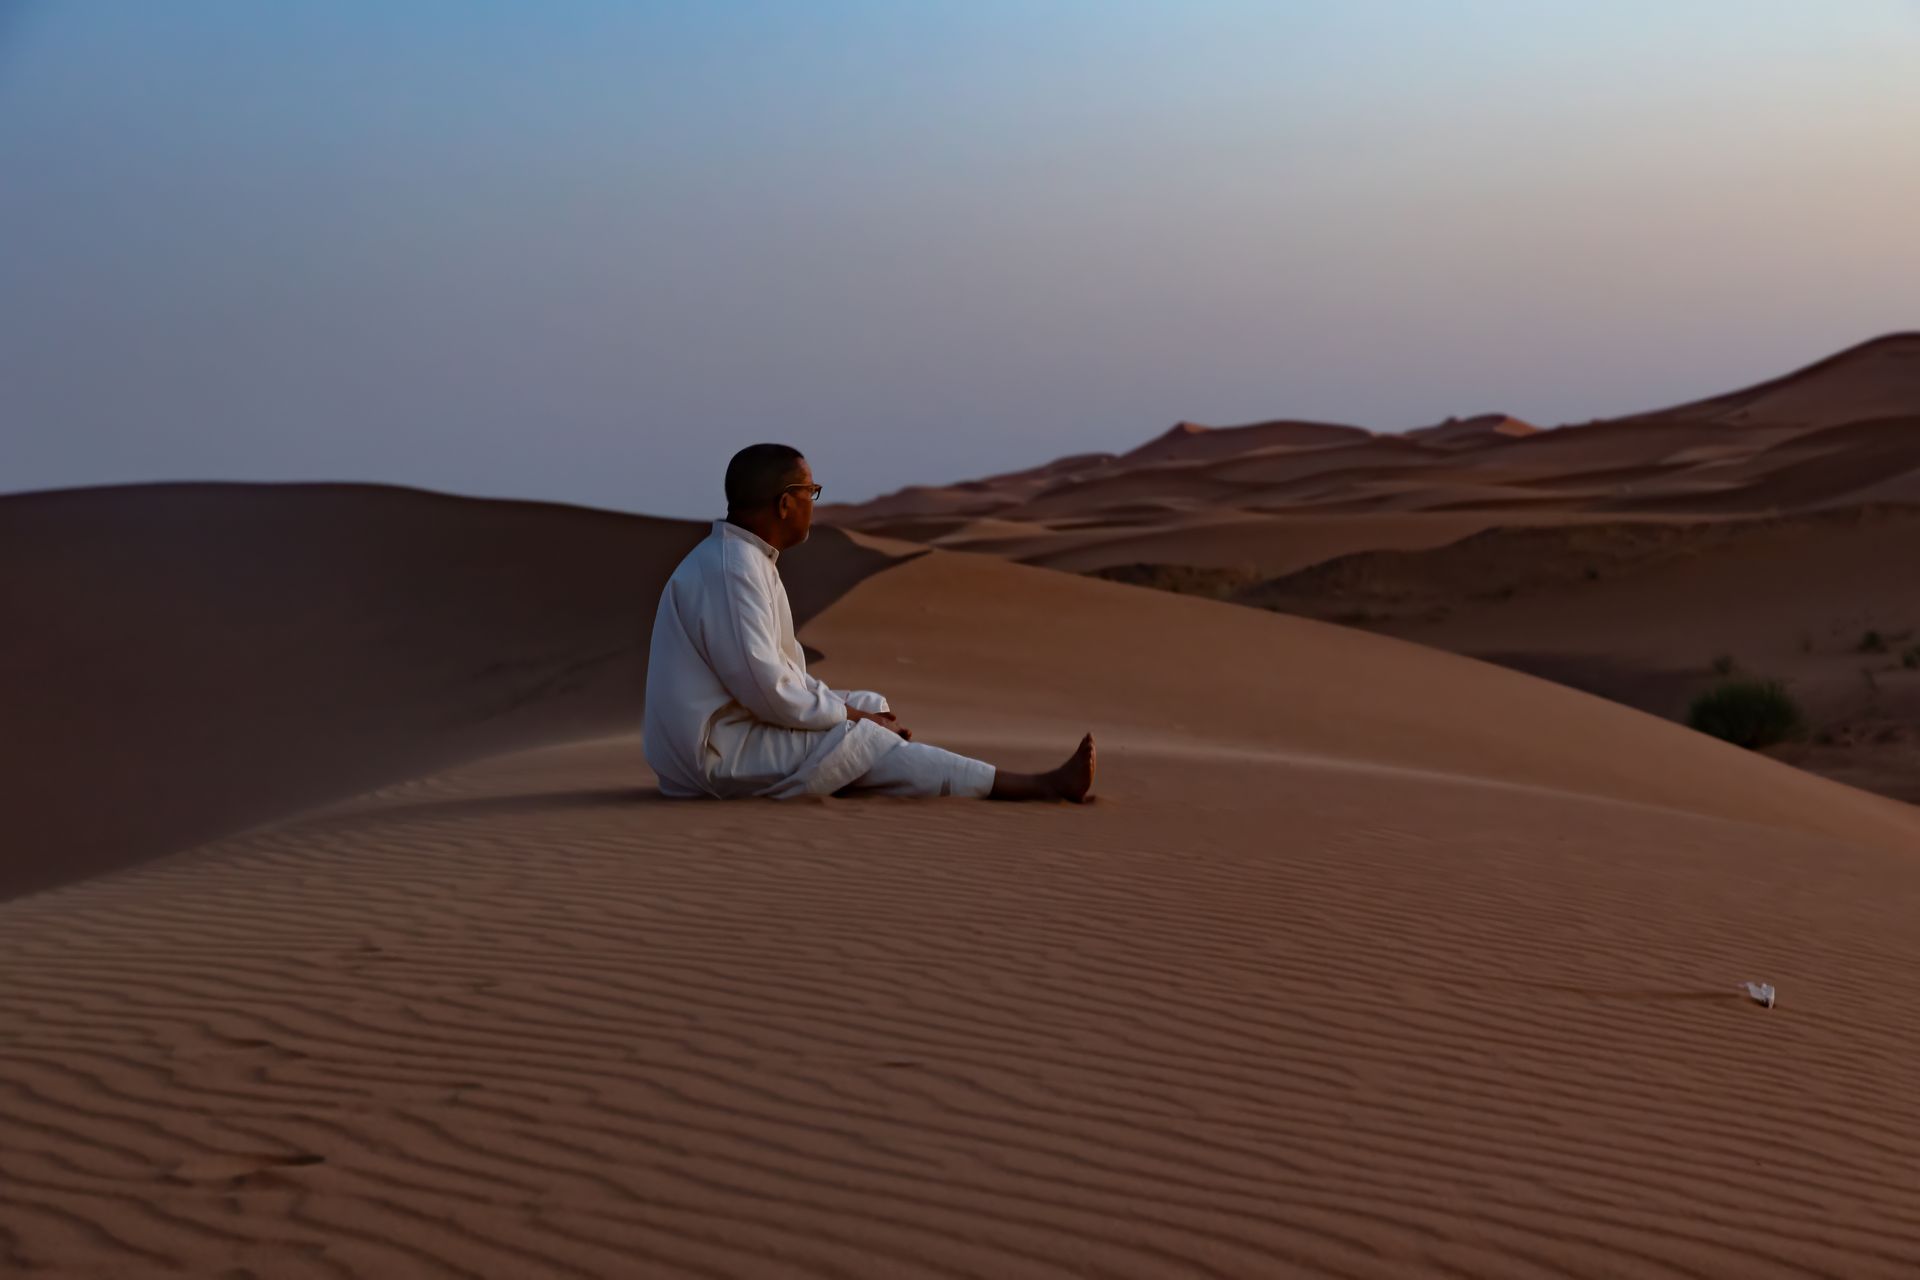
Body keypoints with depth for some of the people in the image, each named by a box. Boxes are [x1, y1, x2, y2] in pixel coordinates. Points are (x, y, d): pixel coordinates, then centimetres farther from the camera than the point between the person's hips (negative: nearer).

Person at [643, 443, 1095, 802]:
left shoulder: (747, 559, 13)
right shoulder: (732, 570, -21)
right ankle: (1036, 787, -9)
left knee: (871, 707, 9)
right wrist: (849, 715, -13)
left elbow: (780, 670, 16)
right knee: (862, 742, -13)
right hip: (717, 753, -11)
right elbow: (764, 685, -26)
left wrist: (853, 709, 5)